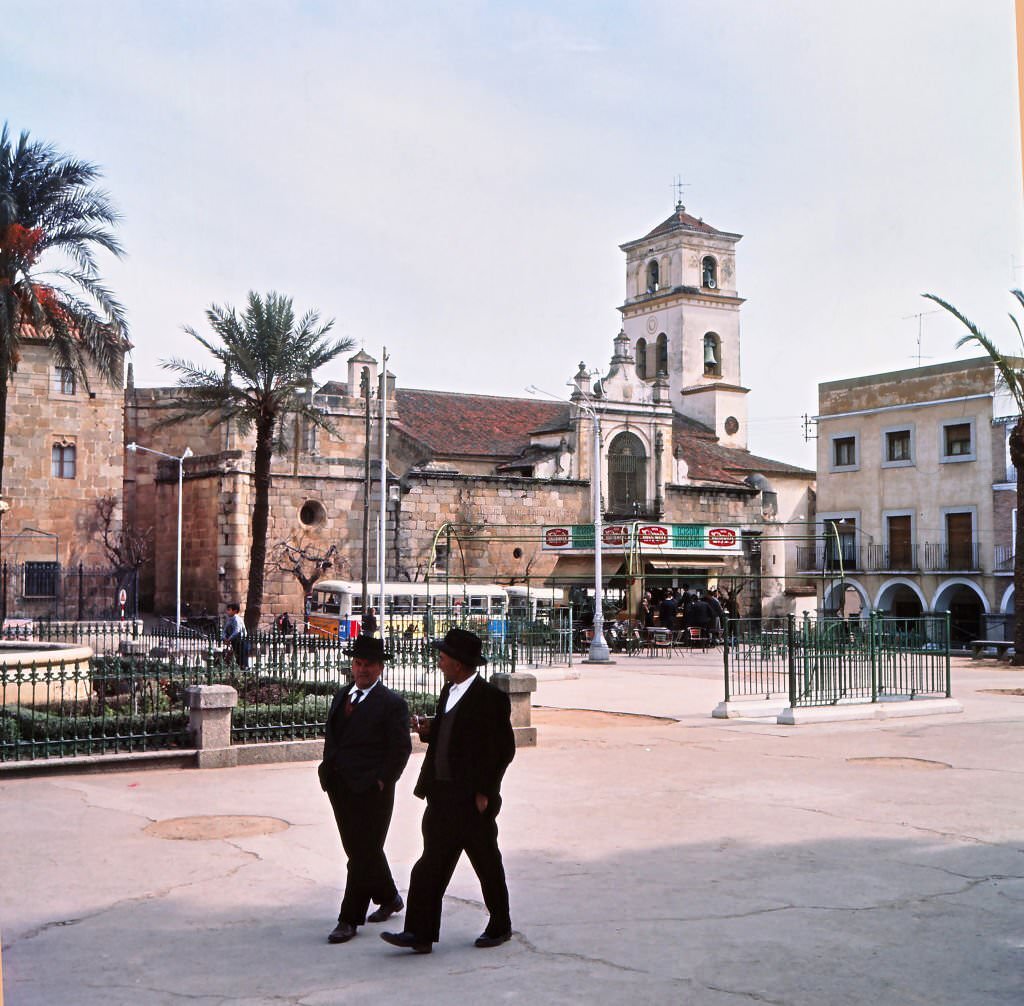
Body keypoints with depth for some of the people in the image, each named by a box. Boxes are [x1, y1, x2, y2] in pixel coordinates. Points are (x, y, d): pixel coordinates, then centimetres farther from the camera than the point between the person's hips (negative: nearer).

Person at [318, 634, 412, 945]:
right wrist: (328, 769, 8)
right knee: (358, 848, 16)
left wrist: (383, 780, -13)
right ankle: (389, 898, 36)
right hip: (340, 787, 7)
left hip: (371, 790, -7)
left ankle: (349, 919, 2)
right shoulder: (341, 697, 15)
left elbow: (401, 748, -9)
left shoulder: (392, 703, -6)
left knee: (363, 854, -4)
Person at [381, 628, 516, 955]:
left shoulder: (490, 698, -14)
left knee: (488, 866, 8)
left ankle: (500, 927, 25)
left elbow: (503, 749, -13)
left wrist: (483, 792, -14)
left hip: (473, 799, -7)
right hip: (442, 795, 8)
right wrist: (429, 729, 1)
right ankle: (420, 934, 6)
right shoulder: (449, 691, 11)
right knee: (432, 865, 4)